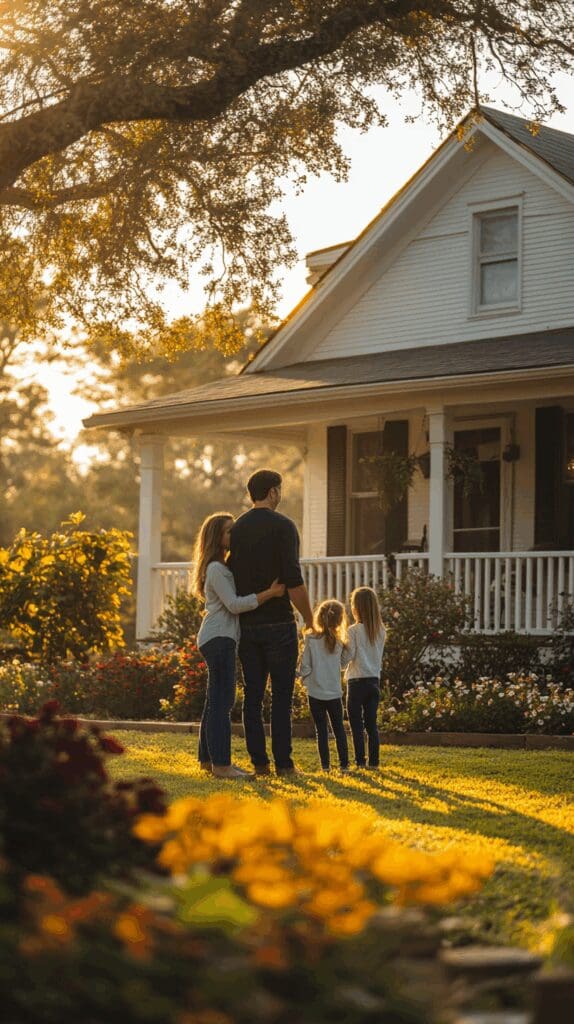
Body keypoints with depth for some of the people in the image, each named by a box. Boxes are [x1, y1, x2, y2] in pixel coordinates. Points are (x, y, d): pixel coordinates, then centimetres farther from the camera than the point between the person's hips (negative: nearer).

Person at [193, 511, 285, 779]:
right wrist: (270, 593, -23)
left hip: (221, 639, 11)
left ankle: (208, 758, 20)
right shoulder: (215, 569, -12)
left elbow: (233, 603, 18)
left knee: (216, 701, 14)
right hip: (218, 639, -11)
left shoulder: (223, 567, 20)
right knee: (221, 702, -12)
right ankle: (221, 764, -13)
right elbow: (233, 604, -20)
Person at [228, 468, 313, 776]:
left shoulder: (237, 528, 9)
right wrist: (308, 618, -5)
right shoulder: (282, 526, -9)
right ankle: (283, 762, -1)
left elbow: (231, 575, 11)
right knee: (281, 695, 0)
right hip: (278, 623, -5)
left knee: (252, 694, 7)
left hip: (246, 623, 5)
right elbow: (293, 580, -15)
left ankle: (259, 761, 6)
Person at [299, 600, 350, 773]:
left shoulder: (311, 639, -11)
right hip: (334, 692, 2)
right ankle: (344, 764, 10)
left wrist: (305, 680, 9)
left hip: (316, 692, -2)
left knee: (321, 730, 4)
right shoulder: (339, 642, -2)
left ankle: (325, 764, 2)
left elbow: (305, 666, -8)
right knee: (339, 728, 12)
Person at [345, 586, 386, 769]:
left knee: (356, 724, 0)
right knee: (372, 723, 9)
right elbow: (378, 656, 10)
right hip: (375, 680, 5)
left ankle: (360, 761, -3)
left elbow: (349, 656, -12)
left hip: (357, 681, -5)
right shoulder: (381, 631, 5)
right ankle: (374, 761, 7)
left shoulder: (354, 630, -12)